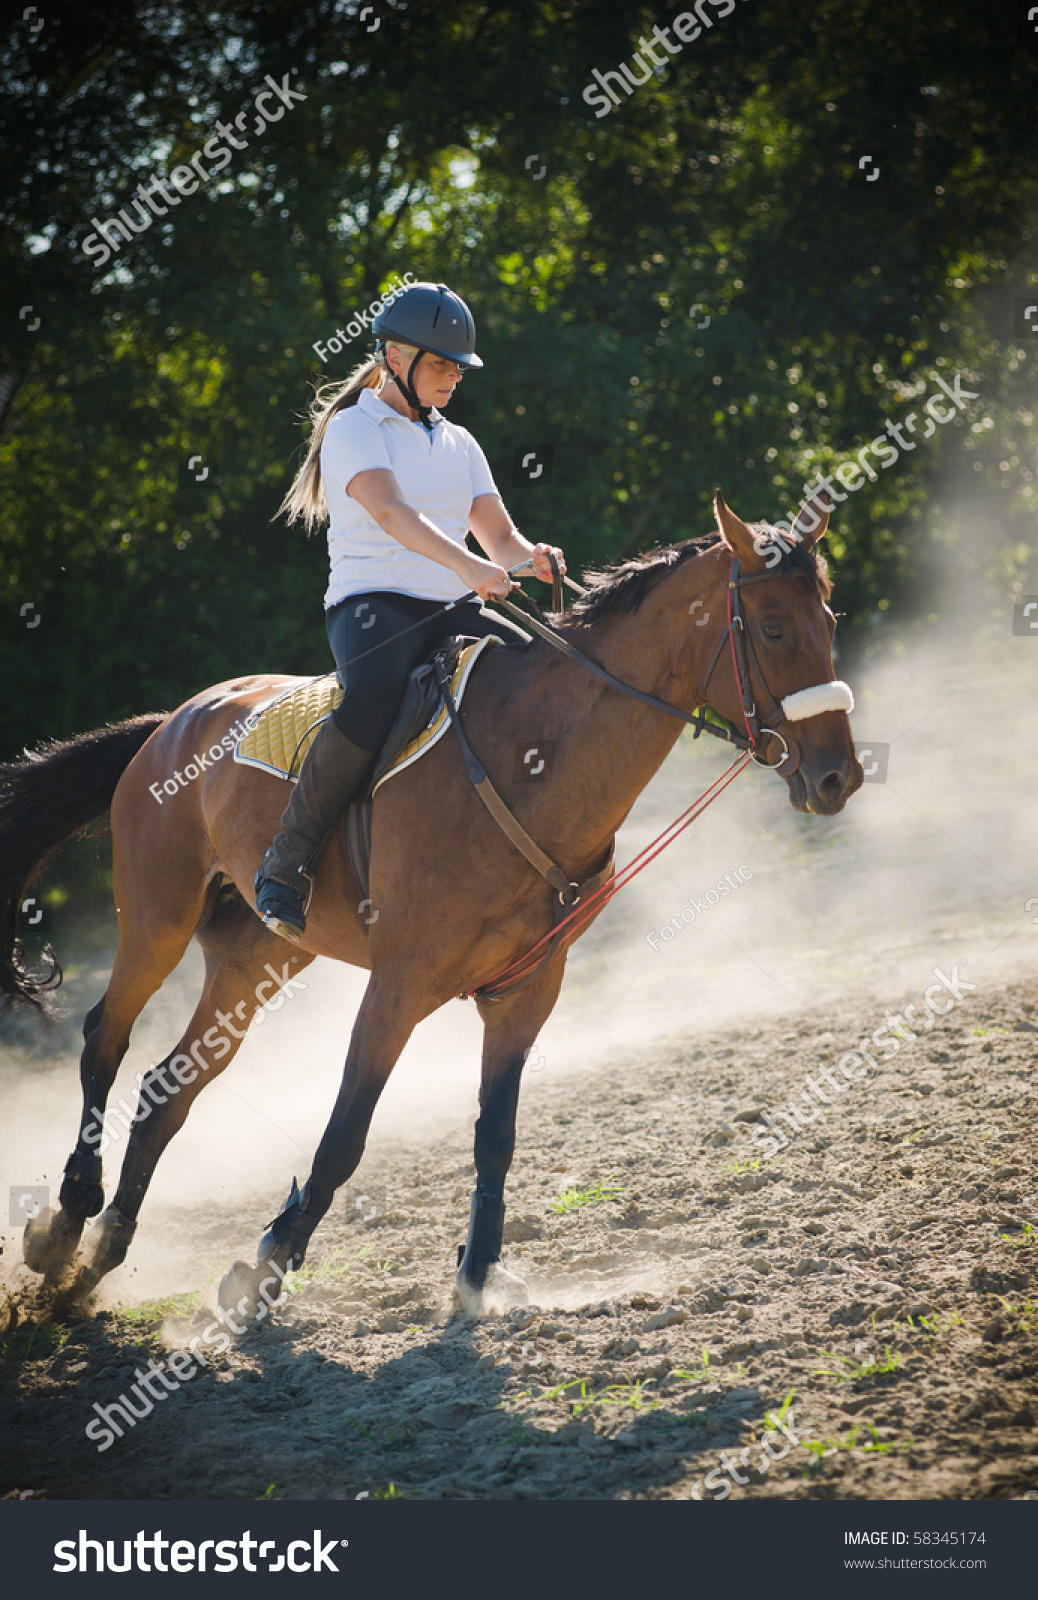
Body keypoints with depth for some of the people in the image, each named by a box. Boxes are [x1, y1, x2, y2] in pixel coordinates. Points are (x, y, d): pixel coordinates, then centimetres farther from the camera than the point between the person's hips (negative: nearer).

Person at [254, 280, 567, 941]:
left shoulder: (458, 443, 22)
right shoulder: (354, 428, 1)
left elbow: (499, 534, 16)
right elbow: (391, 512, -18)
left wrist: (530, 557, -10)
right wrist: (467, 565, -35)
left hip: (450, 611, 6)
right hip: (372, 601, -6)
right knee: (373, 699, -39)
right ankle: (287, 864, -26)